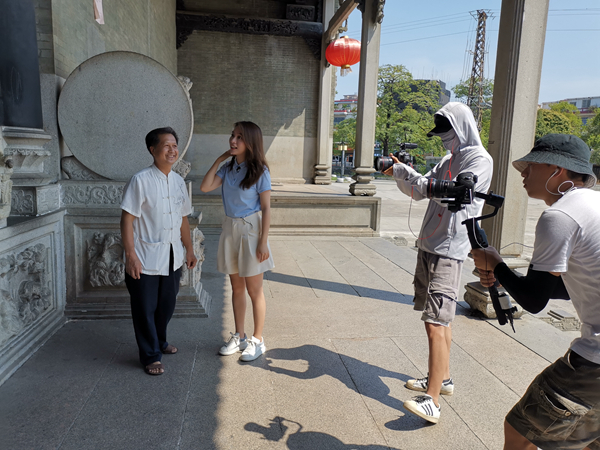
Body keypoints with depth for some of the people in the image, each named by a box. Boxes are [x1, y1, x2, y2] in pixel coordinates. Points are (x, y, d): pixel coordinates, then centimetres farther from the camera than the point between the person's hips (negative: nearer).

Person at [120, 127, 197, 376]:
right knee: (146, 308, 6)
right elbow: (127, 219, -13)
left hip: (173, 257, 6)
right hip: (146, 258, -6)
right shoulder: (141, 180, -11)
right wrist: (131, 255, -18)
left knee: (167, 305, 19)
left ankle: (159, 341, 42)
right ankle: (151, 357, 21)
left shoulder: (178, 181, 8)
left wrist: (189, 250, 15)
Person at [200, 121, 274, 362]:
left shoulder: (259, 171, -10)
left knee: (254, 290, 5)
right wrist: (219, 159, -3)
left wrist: (263, 241, -15)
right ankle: (239, 336, 29)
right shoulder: (228, 168, 5)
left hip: (251, 229, -6)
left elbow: (266, 208, -11)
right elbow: (205, 187, -6)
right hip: (230, 228, 6)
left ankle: (257, 340, 20)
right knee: (236, 288, 15)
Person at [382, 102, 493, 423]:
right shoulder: (449, 159, 18)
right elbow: (420, 191, 16)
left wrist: (407, 174, -16)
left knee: (435, 324, -13)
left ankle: (431, 402, -9)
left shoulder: (479, 159, -9)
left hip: (448, 252, -9)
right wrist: (402, 173, -1)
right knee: (440, 318, 17)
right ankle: (442, 378, 31)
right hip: (429, 247, 9)